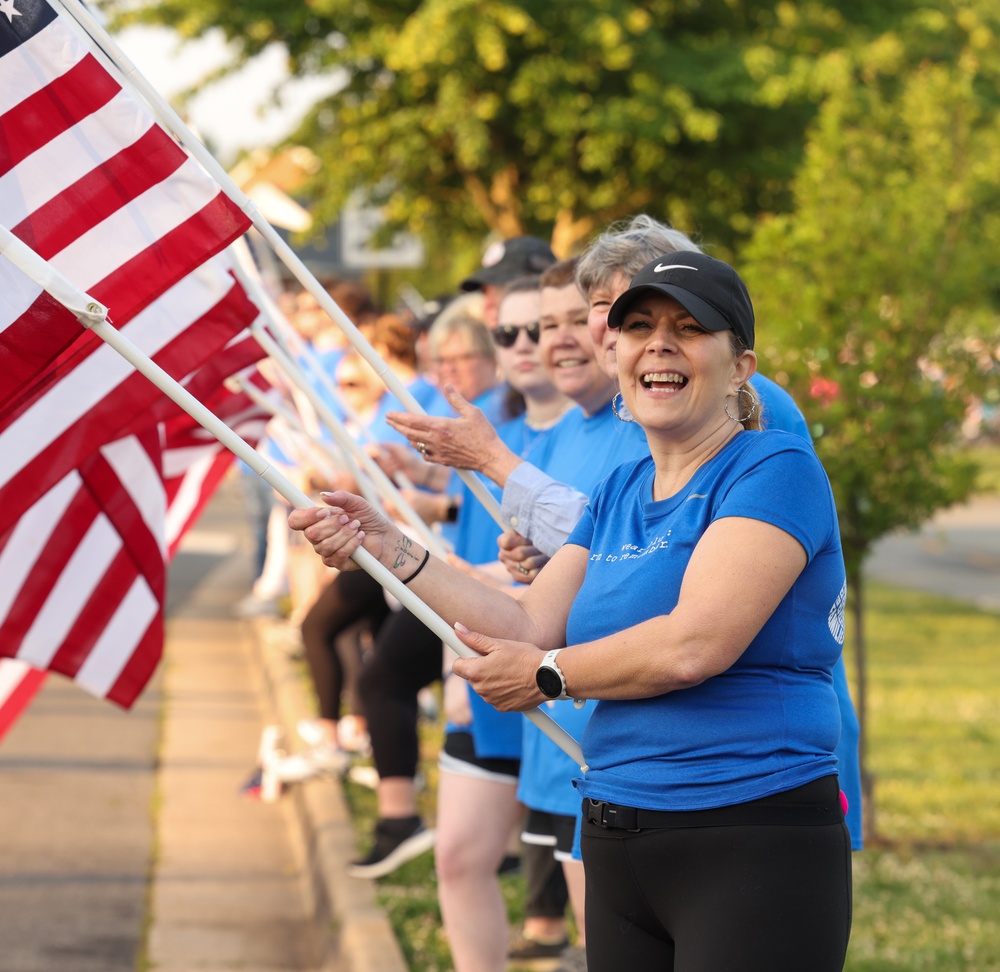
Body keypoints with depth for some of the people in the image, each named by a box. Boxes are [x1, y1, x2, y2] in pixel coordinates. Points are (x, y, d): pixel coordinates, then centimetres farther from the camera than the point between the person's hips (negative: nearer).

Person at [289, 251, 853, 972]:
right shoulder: (619, 492, 16)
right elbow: (532, 629, 9)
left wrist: (548, 675, -5)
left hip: (751, 843, -7)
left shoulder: (776, 468, -9)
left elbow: (693, 646, -20)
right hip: (617, 847, 8)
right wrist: (390, 549, 2)